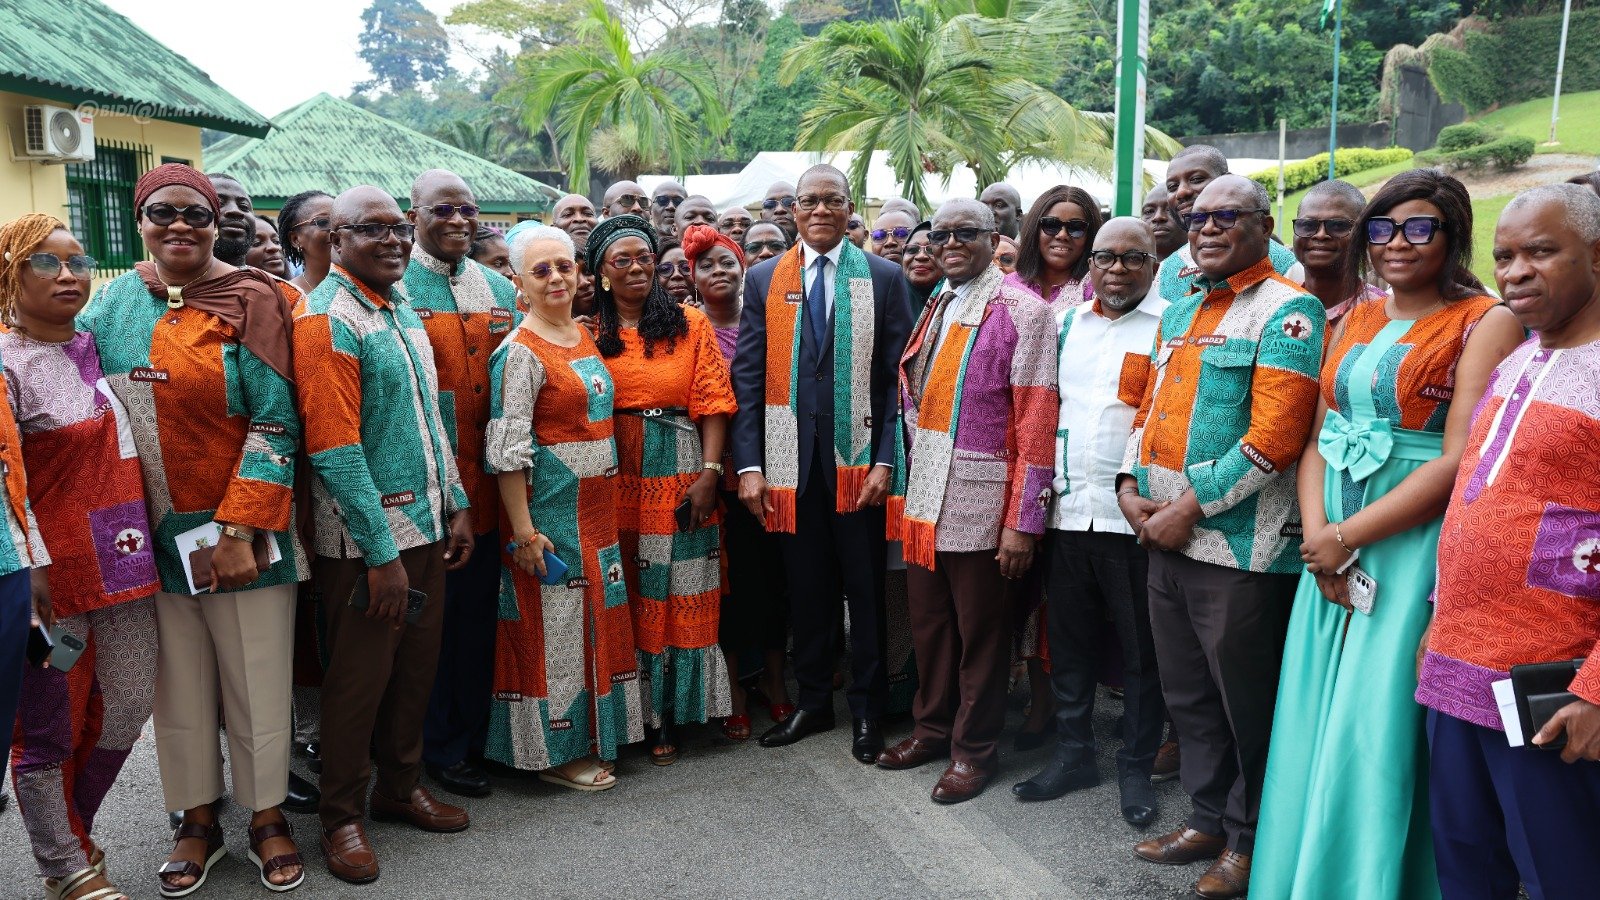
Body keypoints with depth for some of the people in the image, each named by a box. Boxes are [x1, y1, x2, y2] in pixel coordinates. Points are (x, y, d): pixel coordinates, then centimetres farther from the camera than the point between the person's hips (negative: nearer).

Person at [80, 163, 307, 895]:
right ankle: (197, 820, 29)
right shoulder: (116, 301, 8)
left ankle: (267, 817, 24)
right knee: (178, 686, 12)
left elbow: (274, 424, -10)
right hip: (151, 533, 4)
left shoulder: (252, 300, -6)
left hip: (243, 533, -3)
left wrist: (238, 530, -15)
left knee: (257, 683, 6)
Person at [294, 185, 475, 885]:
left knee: (416, 666, 16)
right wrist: (382, 553, -20)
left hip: (427, 525, 8)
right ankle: (342, 815, 22)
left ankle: (402, 786, 34)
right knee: (360, 677, 5)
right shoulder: (327, 320, -15)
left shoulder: (402, 310, 11)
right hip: (367, 539, -7)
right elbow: (335, 449, -20)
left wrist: (457, 505, 12)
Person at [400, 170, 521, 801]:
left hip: (486, 483, 5)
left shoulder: (499, 289, 11)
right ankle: (439, 749, 20)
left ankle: (476, 734, 29)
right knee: (429, 614, 6)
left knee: (480, 612, 14)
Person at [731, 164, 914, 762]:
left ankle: (868, 711, 23)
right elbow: (748, 376, 4)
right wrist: (749, 464, -4)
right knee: (806, 588, 12)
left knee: (866, 588, 8)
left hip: (859, 460, -1)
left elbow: (898, 376, -2)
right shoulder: (765, 279, 7)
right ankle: (813, 703, 29)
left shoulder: (883, 277, 2)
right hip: (791, 461, 2)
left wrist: (885, 461, -10)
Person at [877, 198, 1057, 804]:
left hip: (980, 505, -6)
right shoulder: (933, 310, 12)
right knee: (929, 624, 17)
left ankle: (974, 749, 23)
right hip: (923, 499, 7)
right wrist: (912, 477, 10)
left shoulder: (1020, 313, -10)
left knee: (980, 633, 7)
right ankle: (934, 727, 35)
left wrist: (1023, 522, -17)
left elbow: (1036, 423, -14)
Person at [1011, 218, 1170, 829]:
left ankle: (1136, 768, 22)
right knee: (1068, 642, 13)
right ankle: (1072, 754, 28)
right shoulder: (1065, 324, 14)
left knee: (1142, 650, 7)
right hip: (1067, 509, 5)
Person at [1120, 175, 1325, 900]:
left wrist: (1190, 508, -17)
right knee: (1187, 695, 18)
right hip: (1165, 538, 8)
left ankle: (1249, 840, 25)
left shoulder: (1287, 311, -10)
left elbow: (1274, 438, -19)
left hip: (1238, 546, -8)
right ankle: (1210, 819, 34)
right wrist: (1131, 485, 3)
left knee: (1246, 703, 7)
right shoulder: (1180, 311, 15)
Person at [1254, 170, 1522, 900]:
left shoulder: (1486, 323, -6)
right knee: (1313, 723, 11)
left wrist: (1347, 536, -14)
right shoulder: (1354, 322, 13)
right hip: (1332, 544, 6)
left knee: (1376, 730, -3)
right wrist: (1316, 533, -6)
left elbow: (1460, 461, -15)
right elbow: (1318, 439, 11)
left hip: (1414, 544, -6)